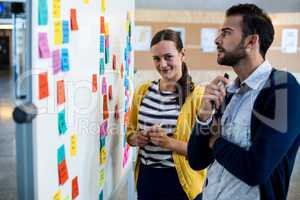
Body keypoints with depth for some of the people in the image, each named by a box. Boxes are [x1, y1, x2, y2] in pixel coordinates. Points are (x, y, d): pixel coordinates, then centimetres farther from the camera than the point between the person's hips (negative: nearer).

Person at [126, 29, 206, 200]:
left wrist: (170, 143, -25)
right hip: (146, 177, 4)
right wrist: (136, 139, -7)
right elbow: (130, 131, 14)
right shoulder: (143, 91, 3)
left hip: (181, 181, -4)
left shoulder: (197, 95, -13)